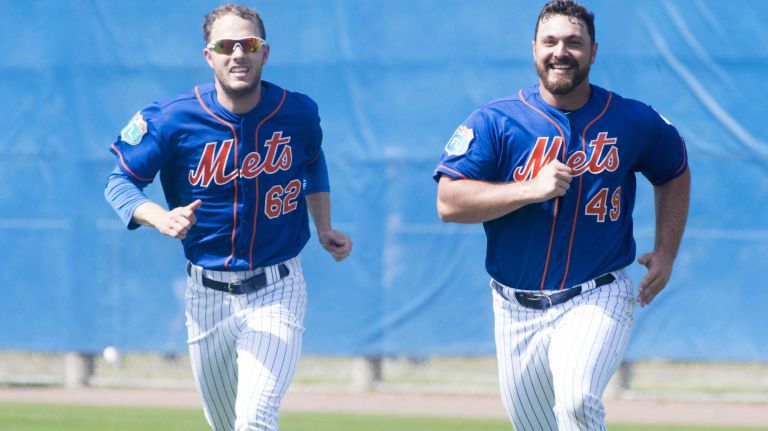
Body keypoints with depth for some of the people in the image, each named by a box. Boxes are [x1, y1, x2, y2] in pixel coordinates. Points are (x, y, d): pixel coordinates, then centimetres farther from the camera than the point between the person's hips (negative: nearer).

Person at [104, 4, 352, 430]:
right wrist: (160, 218, -27)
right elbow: (120, 182, -8)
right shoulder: (173, 119, -11)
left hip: (276, 293, -1)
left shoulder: (298, 113, -5)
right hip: (206, 294, 2)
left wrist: (324, 230, 10)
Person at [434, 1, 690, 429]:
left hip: (599, 300, -2)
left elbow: (675, 174, 20)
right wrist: (531, 189, -23)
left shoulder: (635, 121, 0)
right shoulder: (495, 121, -4)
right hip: (518, 310, 2)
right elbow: (448, 202, -13)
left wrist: (666, 253, 8)